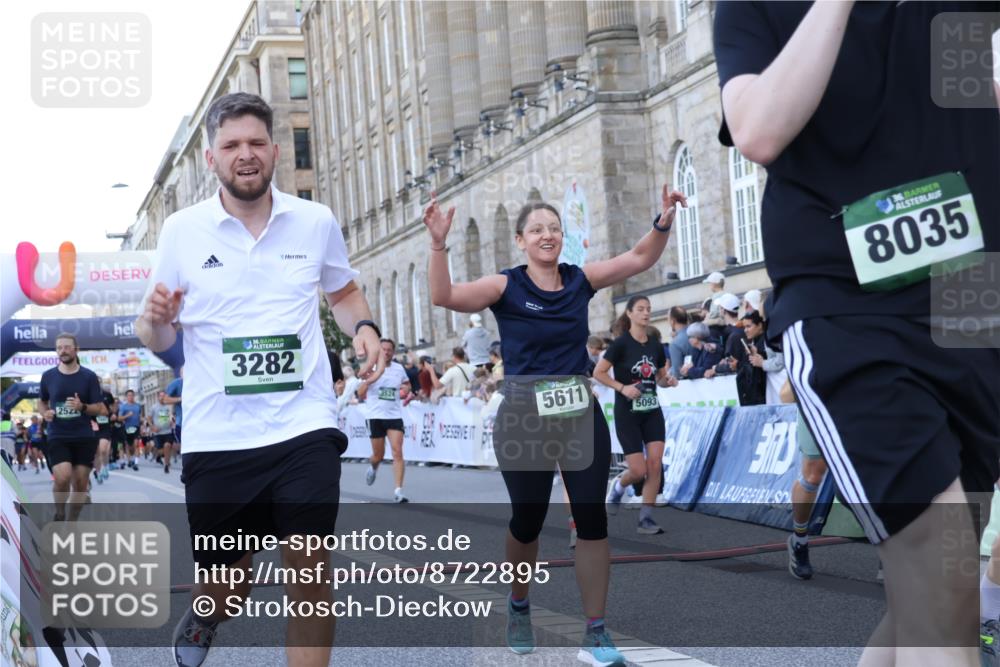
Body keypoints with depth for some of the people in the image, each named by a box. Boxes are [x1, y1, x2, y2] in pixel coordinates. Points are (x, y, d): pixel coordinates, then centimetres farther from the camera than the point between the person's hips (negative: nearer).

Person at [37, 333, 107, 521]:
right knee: (62, 477, -20)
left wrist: (82, 407, -19)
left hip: (84, 437, 1)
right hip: (57, 437, 0)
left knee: (80, 483, 4)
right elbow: (41, 401, 19)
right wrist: (45, 413, -3)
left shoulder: (89, 376, -1)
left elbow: (99, 408, 1)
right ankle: (59, 514, 7)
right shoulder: (48, 376, 3)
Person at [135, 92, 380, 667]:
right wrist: (157, 321, -17)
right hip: (216, 438, 0)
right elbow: (158, 339, 7)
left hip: (304, 427, 0)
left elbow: (343, 292, 21)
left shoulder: (316, 221, 2)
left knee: (310, 576, -8)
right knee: (225, 592, 12)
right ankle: (204, 615, 49)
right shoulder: (182, 231, 0)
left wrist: (364, 327, -1)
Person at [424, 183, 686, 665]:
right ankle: (519, 608, 37)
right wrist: (438, 244, -31)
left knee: (592, 519, -1)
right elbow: (444, 297, -18)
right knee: (527, 521, 10)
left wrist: (664, 222, -12)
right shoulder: (505, 286, -6)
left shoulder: (580, 279, 3)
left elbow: (640, 259, 5)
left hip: (580, 414, 3)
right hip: (523, 419, -3)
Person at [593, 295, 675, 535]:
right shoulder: (621, 343, -10)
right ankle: (618, 485, 28)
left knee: (655, 465, -8)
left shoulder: (656, 345, 5)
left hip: (652, 411, 5)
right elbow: (598, 373, -10)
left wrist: (668, 381, -5)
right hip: (627, 414, -5)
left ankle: (646, 519, 2)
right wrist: (623, 387, -20)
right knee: (639, 471, -7)